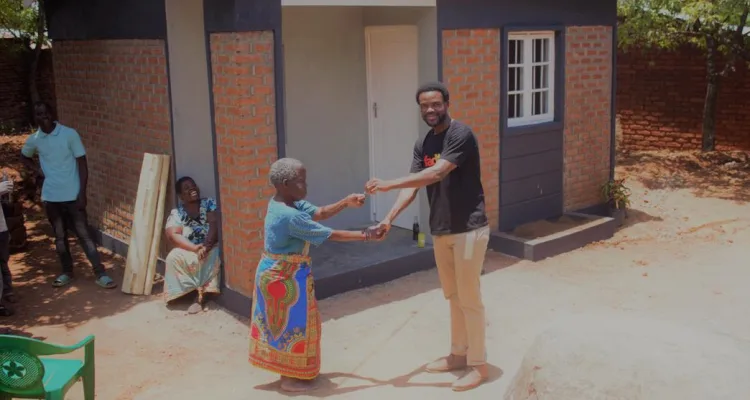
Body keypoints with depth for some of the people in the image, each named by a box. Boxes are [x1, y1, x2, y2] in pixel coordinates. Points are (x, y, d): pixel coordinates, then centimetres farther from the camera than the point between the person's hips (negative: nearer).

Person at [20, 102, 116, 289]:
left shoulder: (69, 134, -9)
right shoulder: (34, 140, 3)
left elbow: (82, 164, -7)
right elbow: (24, 156, 25)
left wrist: (82, 193, -12)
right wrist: (38, 171, 6)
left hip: (72, 195, -3)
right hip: (51, 197, 4)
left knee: (84, 234, -3)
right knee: (60, 236, 13)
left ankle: (101, 274, -1)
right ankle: (67, 272, 27)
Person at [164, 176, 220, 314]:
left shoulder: (209, 203, 4)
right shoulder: (176, 213, 3)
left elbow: (215, 224, -10)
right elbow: (173, 236, -11)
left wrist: (206, 245, -27)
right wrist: (195, 248, -27)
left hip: (211, 247, -1)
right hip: (189, 250, 1)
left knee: (212, 257, -35)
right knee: (173, 258, -29)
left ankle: (201, 296, -28)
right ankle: (200, 291, -24)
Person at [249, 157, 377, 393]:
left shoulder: (283, 204, 2)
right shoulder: (292, 217, -28)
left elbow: (319, 214, 5)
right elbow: (330, 235, -24)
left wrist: (346, 203, -9)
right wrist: (364, 235, -17)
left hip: (277, 273, 10)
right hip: (286, 277, -10)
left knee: (288, 323, 20)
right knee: (292, 324, 4)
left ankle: (289, 369, 33)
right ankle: (291, 378, 17)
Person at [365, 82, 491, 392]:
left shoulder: (461, 134, -15)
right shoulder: (422, 144, 9)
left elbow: (436, 174, -26)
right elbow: (413, 186, 0)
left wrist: (388, 184, -29)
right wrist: (390, 217, -16)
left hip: (469, 229, -8)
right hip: (440, 231, 8)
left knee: (469, 299, 0)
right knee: (453, 297, 17)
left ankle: (478, 364, 13)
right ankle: (458, 354, 32)